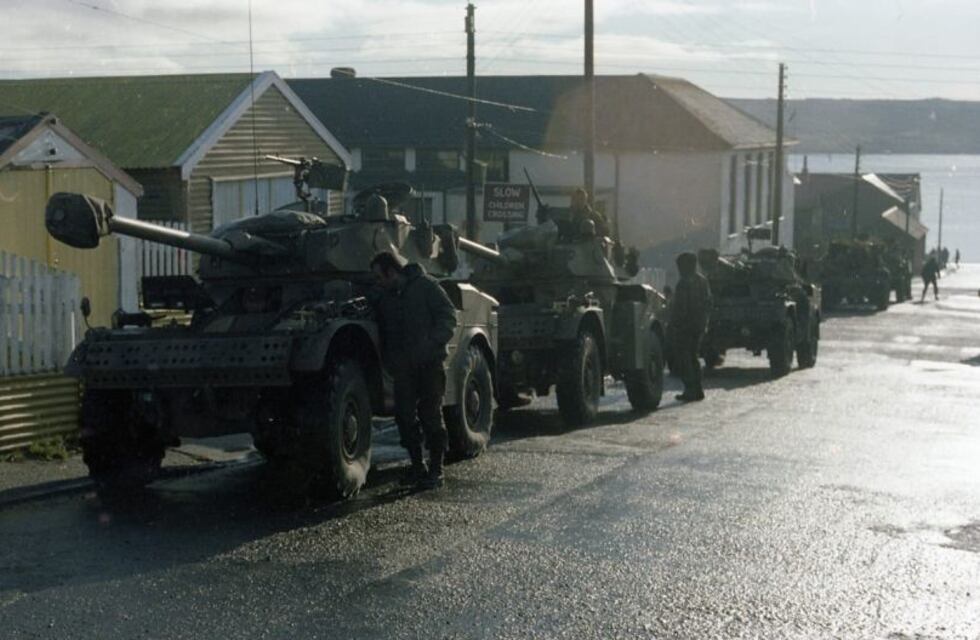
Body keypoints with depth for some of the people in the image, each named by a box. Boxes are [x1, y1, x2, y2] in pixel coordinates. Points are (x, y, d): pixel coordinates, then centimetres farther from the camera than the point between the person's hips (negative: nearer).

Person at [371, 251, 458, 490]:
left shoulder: (425, 286, -2)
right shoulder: (385, 298, 16)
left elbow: (448, 317, -7)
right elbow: (384, 331, 21)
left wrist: (433, 342, -18)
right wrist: (389, 359, 6)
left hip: (429, 363, -6)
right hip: (403, 367, 6)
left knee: (430, 414, -3)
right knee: (404, 414, 2)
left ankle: (435, 470, 3)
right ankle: (417, 465, 15)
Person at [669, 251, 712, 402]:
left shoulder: (684, 283, -16)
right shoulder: (703, 281, 11)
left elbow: (679, 307, -20)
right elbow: (708, 303, 16)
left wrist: (674, 326, -14)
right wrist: (705, 323, 21)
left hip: (685, 326, -8)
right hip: (699, 325, 8)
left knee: (683, 358, -3)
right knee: (693, 357, 17)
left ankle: (690, 390, -7)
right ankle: (697, 390, 16)